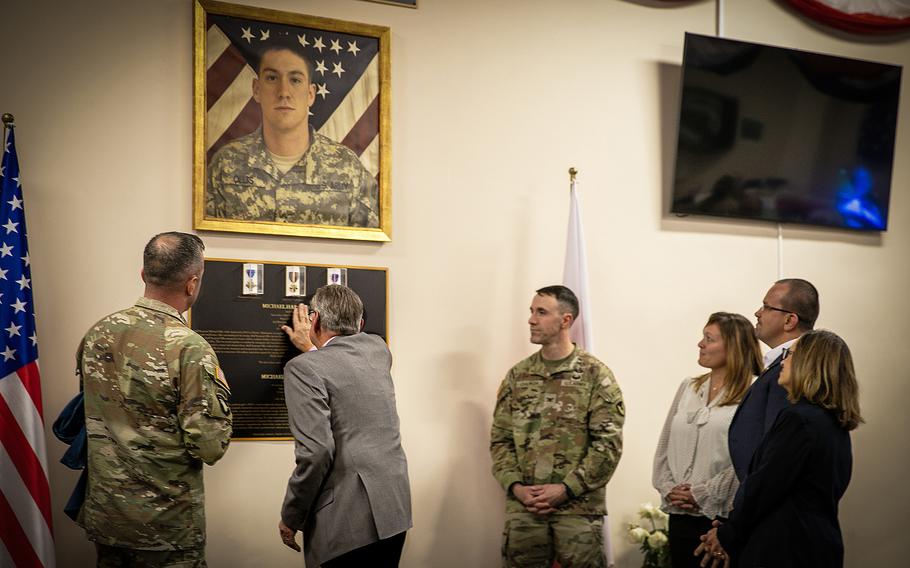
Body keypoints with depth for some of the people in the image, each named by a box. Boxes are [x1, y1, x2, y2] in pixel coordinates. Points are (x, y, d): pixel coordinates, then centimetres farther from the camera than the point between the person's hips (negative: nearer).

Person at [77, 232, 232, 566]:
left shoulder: (96, 335, -2)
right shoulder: (190, 349, -21)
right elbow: (210, 449, -19)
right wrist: (219, 390, -4)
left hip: (102, 516, 6)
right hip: (165, 526, -5)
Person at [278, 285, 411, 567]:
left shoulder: (304, 368, -9)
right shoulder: (377, 349, 9)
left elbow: (316, 451, -18)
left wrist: (290, 518, -7)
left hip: (348, 520, -7)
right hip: (394, 510, 7)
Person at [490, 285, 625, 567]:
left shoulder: (596, 375, -2)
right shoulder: (517, 376, 9)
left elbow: (609, 442, -8)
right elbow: (500, 438, 9)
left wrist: (566, 488, -14)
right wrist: (515, 486, -6)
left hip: (578, 508, -3)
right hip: (521, 507, 3)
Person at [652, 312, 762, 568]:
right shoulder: (688, 387, 12)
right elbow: (664, 447, 12)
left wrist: (701, 495, -13)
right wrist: (668, 489, -3)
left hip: (722, 515, -5)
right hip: (680, 515, 5)